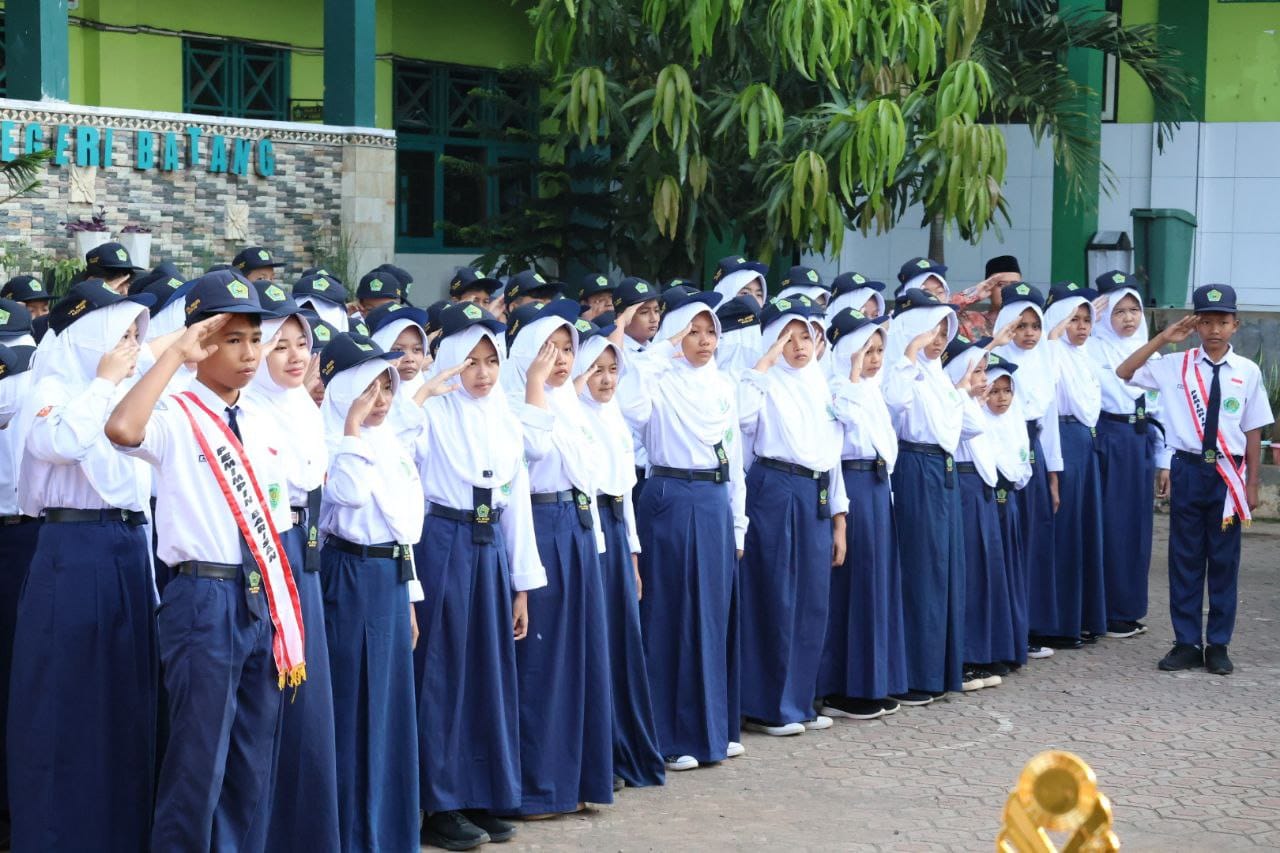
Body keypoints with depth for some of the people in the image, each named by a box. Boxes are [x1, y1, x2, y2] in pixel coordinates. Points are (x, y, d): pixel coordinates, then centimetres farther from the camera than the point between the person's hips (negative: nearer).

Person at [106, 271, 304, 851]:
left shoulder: (262, 428, 13)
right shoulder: (176, 418, -7)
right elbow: (121, 430, -32)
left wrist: (289, 628, 12)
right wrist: (177, 355, -24)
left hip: (263, 604, 6)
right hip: (204, 600, -6)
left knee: (255, 765, 12)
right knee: (198, 762, -3)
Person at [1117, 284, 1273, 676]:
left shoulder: (1247, 372, 0)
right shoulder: (1175, 366, 0)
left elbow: (1253, 432, 3)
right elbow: (1123, 374, -2)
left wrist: (1252, 483, 2)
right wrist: (1162, 339, -7)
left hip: (1228, 472, 0)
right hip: (1188, 468, 0)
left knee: (1224, 559, 5)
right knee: (1185, 558, 5)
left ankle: (1218, 645, 15)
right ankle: (1187, 643, 14)